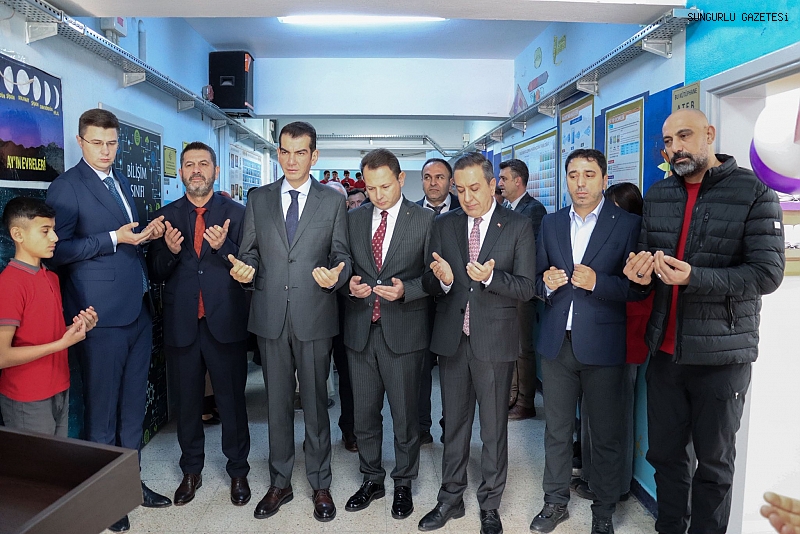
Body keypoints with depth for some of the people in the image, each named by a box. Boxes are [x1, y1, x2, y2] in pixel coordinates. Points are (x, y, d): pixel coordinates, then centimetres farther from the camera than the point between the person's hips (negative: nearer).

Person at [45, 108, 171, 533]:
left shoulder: (121, 182, 17)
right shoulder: (66, 187, -6)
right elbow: (58, 250, -10)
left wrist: (147, 233, 6)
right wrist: (114, 238, -18)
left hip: (138, 309, 7)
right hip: (101, 315, -7)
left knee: (133, 402, 15)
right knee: (102, 408, 6)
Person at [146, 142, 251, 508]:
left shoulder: (236, 213, -1)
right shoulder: (166, 216, 6)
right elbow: (155, 275, 4)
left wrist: (224, 246, -23)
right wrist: (170, 251, -16)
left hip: (225, 323, -2)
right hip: (182, 324, 3)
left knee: (231, 399, 9)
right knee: (187, 402, 16)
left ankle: (238, 471, 27)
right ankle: (191, 471, 34)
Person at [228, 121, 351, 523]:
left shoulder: (333, 201, 4)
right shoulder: (259, 199, 9)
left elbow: (342, 256, 3)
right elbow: (250, 251, 11)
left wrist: (336, 276, -19)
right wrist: (245, 269, -11)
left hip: (314, 316, -2)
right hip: (270, 317, 2)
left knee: (315, 402, 8)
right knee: (277, 403, 13)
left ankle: (320, 485, 25)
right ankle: (280, 483, 30)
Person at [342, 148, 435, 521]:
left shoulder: (425, 220, -3)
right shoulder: (353, 219, 7)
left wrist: (405, 290, -20)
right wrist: (350, 284, -9)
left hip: (403, 330, -3)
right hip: (361, 330, 3)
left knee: (404, 414, 11)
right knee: (364, 413, 15)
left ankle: (403, 484, 31)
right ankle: (371, 479, 35)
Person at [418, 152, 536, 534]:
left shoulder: (518, 227, -3)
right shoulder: (443, 225, 5)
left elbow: (526, 287, -7)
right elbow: (430, 285, 4)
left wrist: (490, 277, -25)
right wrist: (442, 278, -19)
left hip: (495, 339, -2)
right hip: (452, 338, 3)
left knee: (494, 428, 10)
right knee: (454, 424, 16)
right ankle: (451, 498, 33)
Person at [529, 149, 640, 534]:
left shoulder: (628, 224, -2)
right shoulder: (551, 224, 10)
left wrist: (597, 282, -21)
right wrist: (546, 283, -10)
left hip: (602, 344, -3)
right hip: (556, 343, 3)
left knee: (605, 435, 9)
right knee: (557, 429, 14)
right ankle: (556, 502, 31)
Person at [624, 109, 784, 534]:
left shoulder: (753, 193, -8)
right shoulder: (657, 195, 8)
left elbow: (768, 272, -14)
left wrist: (694, 277, -27)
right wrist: (642, 274, -12)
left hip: (721, 354, -4)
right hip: (664, 350, 5)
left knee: (714, 461, 12)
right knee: (664, 452, 15)